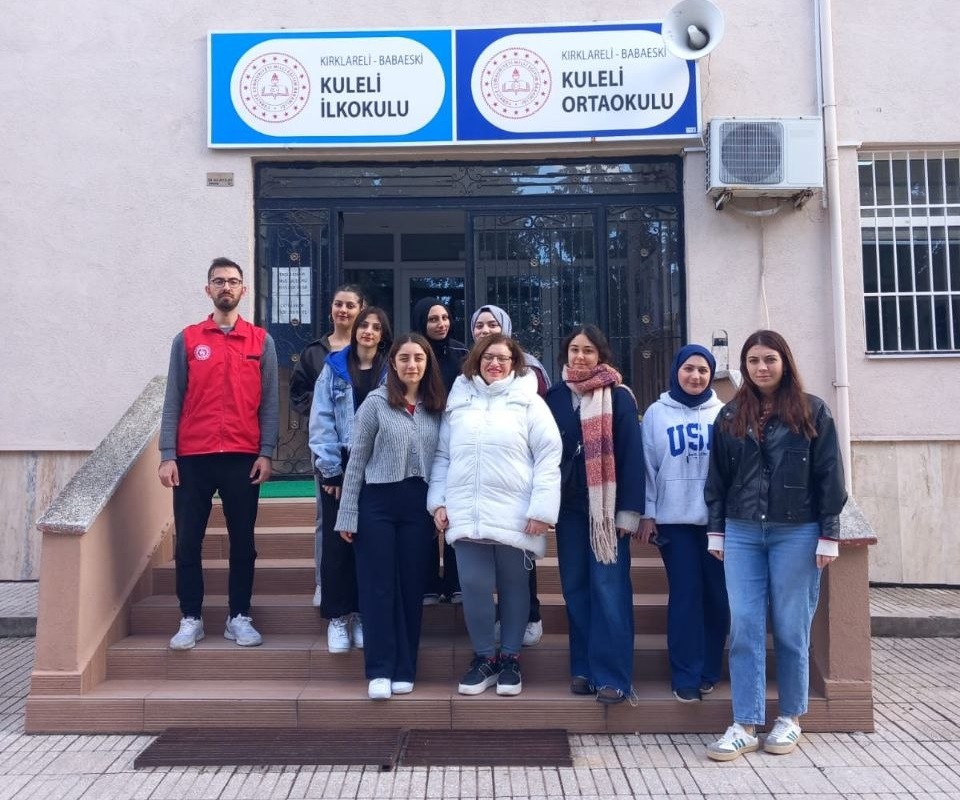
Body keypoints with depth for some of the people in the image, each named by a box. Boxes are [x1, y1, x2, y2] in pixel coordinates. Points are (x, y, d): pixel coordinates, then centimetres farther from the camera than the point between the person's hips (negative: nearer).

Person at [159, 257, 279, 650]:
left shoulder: (262, 341, 6)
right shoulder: (186, 340, 6)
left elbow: (270, 402, 4)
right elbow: (173, 401, 3)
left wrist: (266, 453, -5)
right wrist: (167, 455, -4)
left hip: (243, 458, 0)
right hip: (192, 458, 0)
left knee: (242, 541, 7)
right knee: (187, 542, 5)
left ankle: (239, 617, 18)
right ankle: (191, 619, 17)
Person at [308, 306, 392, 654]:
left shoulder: (391, 371, 5)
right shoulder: (334, 367, 4)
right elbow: (321, 421, -2)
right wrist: (330, 469, -8)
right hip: (338, 467, 0)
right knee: (336, 542, 1)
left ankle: (363, 614, 17)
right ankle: (337, 616, 12)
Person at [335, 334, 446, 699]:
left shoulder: (436, 408, 7)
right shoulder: (375, 402, -2)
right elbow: (357, 461, -2)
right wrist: (348, 513, -4)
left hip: (418, 504, 3)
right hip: (378, 502, -3)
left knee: (411, 587, 6)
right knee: (378, 586, 0)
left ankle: (404, 670, 15)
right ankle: (379, 671, 5)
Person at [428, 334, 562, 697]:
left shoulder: (528, 401, 1)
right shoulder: (458, 401, 11)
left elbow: (549, 456, -5)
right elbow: (442, 456, 14)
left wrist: (542, 508, -11)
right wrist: (438, 501, 6)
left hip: (514, 514, -2)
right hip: (467, 514, 2)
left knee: (513, 588, 9)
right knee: (474, 586, 2)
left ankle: (510, 658, 24)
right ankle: (484, 657, 19)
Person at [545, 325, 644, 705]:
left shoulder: (619, 397, -3)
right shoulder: (555, 397, 9)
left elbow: (631, 455, -7)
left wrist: (629, 511, -12)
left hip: (607, 506, -4)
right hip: (569, 506, 4)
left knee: (608, 589, -5)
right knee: (575, 588, 8)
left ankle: (613, 675, 1)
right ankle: (583, 668, 18)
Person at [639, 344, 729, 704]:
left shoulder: (723, 414, 6)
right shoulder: (656, 413, 4)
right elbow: (647, 465, 3)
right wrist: (647, 513, -1)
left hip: (718, 518, 2)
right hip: (674, 519, -1)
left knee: (718, 595, 5)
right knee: (685, 595, -1)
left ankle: (709, 670, 19)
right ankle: (686, 676, 5)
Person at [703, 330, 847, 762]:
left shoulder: (812, 411, 1)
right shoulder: (730, 416, 8)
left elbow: (829, 476, -1)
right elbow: (717, 478, 10)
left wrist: (828, 534, -5)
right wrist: (716, 531, 7)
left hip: (796, 533, -2)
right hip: (742, 533, 2)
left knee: (791, 628, 6)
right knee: (744, 628, -1)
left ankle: (790, 718, 22)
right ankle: (745, 725, 5)